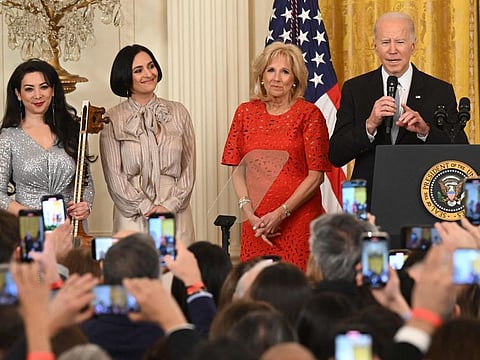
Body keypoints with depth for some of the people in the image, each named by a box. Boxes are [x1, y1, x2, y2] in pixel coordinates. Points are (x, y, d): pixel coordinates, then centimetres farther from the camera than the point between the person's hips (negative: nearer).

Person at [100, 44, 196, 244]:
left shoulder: (178, 113, 10)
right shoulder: (113, 120, 3)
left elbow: (188, 168, 8)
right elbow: (114, 175, -1)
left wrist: (170, 205, -5)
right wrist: (146, 209, -8)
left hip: (176, 215, 2)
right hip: (132, 218, -2)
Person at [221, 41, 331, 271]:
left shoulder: (308, 114, 0)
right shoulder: (246, 112, 9)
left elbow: (316, 175, -4)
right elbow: (237, 170, 9)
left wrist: (281, 213, -10)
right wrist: (249, 214, -5)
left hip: (299, 221, -3)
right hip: (256, 224, 3)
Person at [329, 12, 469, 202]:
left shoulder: (440, 91, 5)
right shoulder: (354, 89, 7)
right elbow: (336, 156, 0)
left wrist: (426, 130, -17)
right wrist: (369, 125, -15)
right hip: (369, 199, 1)